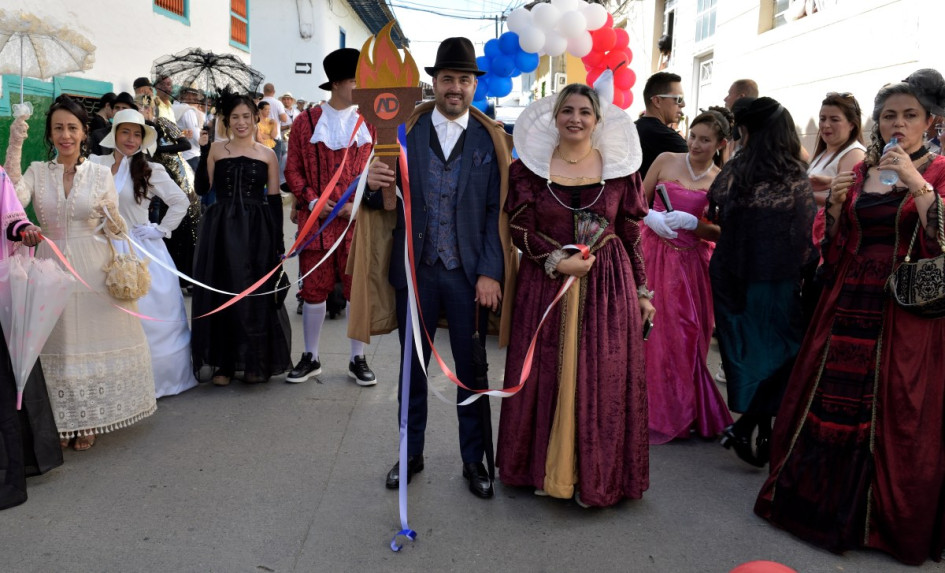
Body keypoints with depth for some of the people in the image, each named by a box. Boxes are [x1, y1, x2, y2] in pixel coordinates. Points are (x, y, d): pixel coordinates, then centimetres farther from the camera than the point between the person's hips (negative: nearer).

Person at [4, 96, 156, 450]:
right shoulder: (37, 172, 3)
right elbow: (14, 199, -18)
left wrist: (112, 214, -18)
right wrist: (14, 148, -20)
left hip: (93, 269, -1)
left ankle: (88, 422, 23)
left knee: (94, 339, 6)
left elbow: (114, 230, 4)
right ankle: (62, 421, 23)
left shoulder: (100, 174, 2)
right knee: (58, 341, 7)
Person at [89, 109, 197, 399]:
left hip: (142, 251, -2)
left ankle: (157, 377, 15)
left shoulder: (151, 170, -3)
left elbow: (181, 202, 0)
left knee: (150, 315, 1)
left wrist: (161, 229, -4)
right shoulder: (95, 164, 3)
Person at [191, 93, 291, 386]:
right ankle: (224, 362, 13)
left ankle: (256, 363, 15)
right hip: (221, 229, 1)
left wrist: (278, 240, -1)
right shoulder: (216, 149, 7)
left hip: (256, 230, 0)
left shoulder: (267, 154, 7)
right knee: (222, 293, 3)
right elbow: (203, 188, -3)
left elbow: (274, 200, 6)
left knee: (256, 294, 3)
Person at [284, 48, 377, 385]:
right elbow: (293, 169, 6)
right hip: (316, 222, 1)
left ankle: (358, 360, 20)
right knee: (313, 290, 8)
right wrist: (311, 200, -9)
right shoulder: (306, 123, 5)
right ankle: (311, 358, 24)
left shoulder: (372, 123, 4)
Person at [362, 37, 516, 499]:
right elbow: (383, 200, 1)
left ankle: (474, 460, 26)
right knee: (411, 367, 14)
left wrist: (490, 272, -11)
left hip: (469, 274, -1)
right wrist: (372, 183, -22)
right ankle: (411, 454, 32)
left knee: (472, 371, 9)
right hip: (414, 270, 1)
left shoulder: (490, 139, 0)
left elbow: (497, 211, -3)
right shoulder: (405, 131, 2)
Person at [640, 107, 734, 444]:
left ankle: (679, 413, 21)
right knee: (649, 330, -1)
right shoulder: (666, 161, 4)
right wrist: (651, 217, -10)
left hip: (691, 263, 0)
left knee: (683, 335, 3)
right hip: (654, 253, 0)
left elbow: (720, 233, 0)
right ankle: (649, 412, 15)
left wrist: (691, 222, -16)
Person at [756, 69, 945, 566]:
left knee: (894, 413, 2)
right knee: (828, 401, 6)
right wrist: (835, 204, -4)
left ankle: (889, 517, 22)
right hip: (850, 304, 4)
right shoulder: (860, 171, 11)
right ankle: (820, 499, 26)